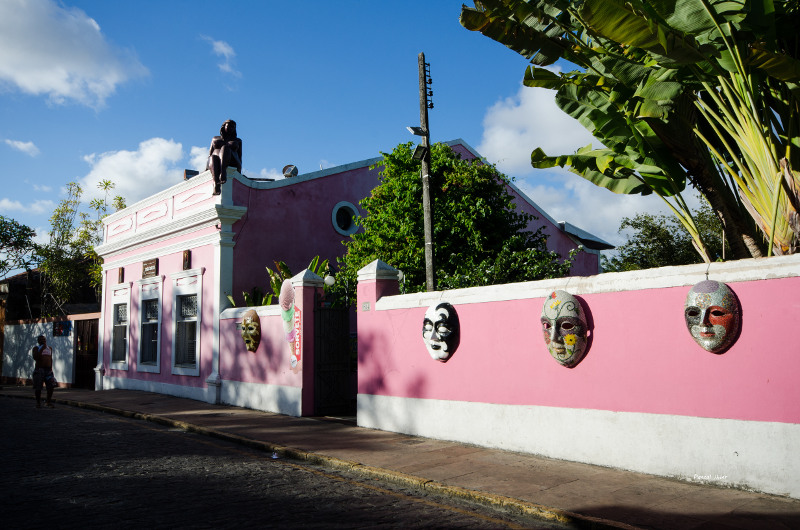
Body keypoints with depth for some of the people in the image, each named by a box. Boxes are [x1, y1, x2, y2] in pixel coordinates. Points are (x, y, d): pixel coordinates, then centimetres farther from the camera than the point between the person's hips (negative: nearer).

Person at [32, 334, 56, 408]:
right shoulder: (36, 348, -1)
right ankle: (38, 402, 11)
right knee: (38, 387, -3)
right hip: (39, 370, -4)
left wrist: (51, 368, 11)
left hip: (48, 370, 4)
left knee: (51, 386, -4)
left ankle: (49, 402, 9)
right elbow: (35, 357, -16)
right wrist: (42, 349, -18)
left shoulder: (49, 348, 14)